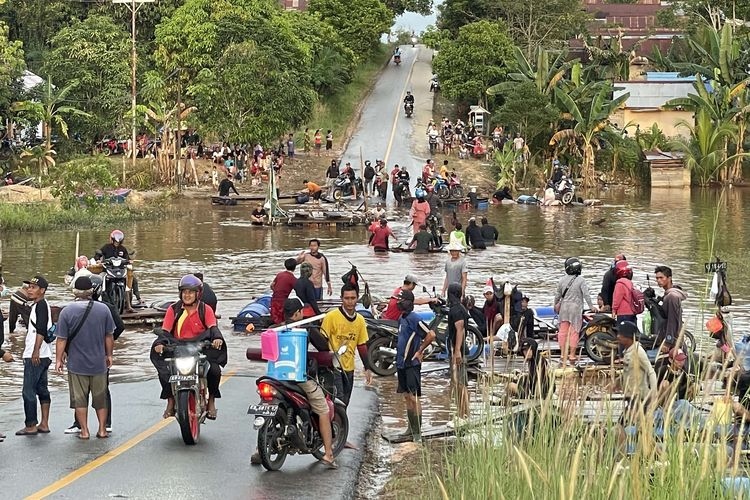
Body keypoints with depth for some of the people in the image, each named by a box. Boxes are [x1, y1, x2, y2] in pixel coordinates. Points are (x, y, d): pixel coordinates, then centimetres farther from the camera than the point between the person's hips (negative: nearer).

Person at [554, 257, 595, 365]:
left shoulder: (562, 280, 4)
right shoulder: (581, 280, -9)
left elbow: (558, 294, 13)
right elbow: (586, 294, -13)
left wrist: (556, 304, 29)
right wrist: (591, 306, -5)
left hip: (564, 307, 4)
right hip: (576, 308, -4)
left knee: (563, 331, 9)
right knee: (574, 331, 0)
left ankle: (563, 353, 11)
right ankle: (572, 355, 0)